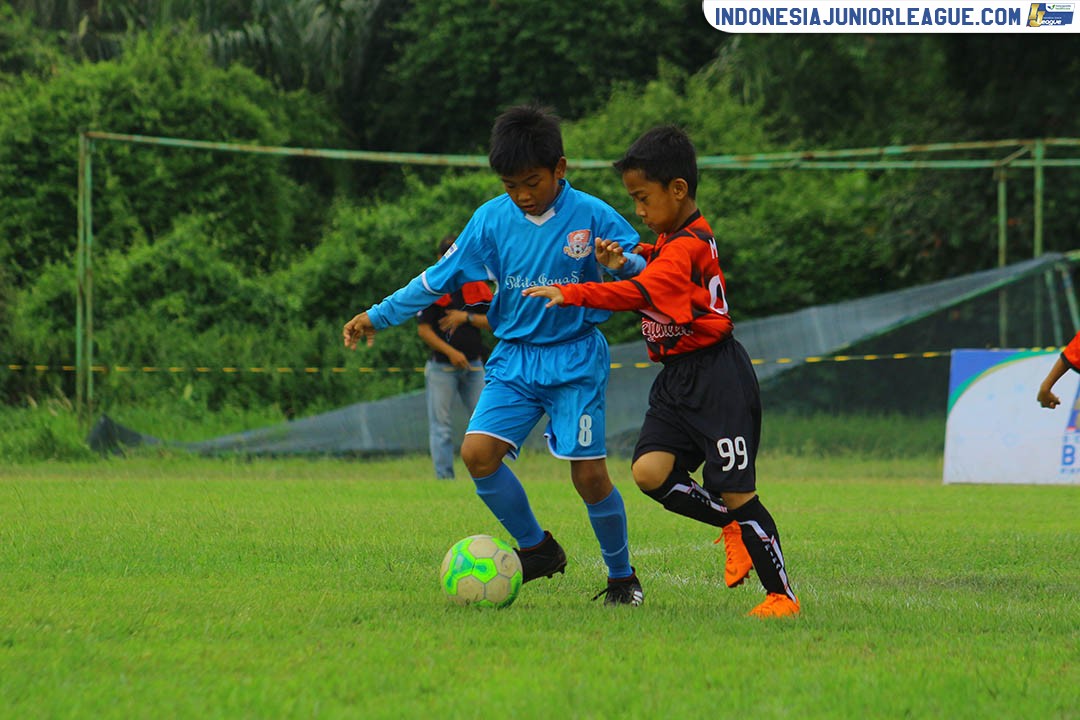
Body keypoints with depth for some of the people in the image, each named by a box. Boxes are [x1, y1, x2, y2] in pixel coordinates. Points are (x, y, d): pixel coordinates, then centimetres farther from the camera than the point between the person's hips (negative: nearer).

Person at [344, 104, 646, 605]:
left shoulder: (591, 216, -8)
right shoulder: (492, 219, 2)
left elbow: (646, 269, -5)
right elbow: (441, 278, 10)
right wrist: (378, 316, 8)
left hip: (574, 360, -4)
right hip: (514, 358, 4)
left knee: (589, 473, -8)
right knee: (477, 451, -13)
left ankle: (622, 576, 14)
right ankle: (536, 547, 6)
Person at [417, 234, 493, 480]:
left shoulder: (477, 285, 7)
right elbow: (423, 330, -9)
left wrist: (467, 317, -12)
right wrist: (451, 352, -19)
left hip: (473, 365, 3)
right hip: (441, 365, -3)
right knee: (441, 425, -3)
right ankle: (444, 477, 1)